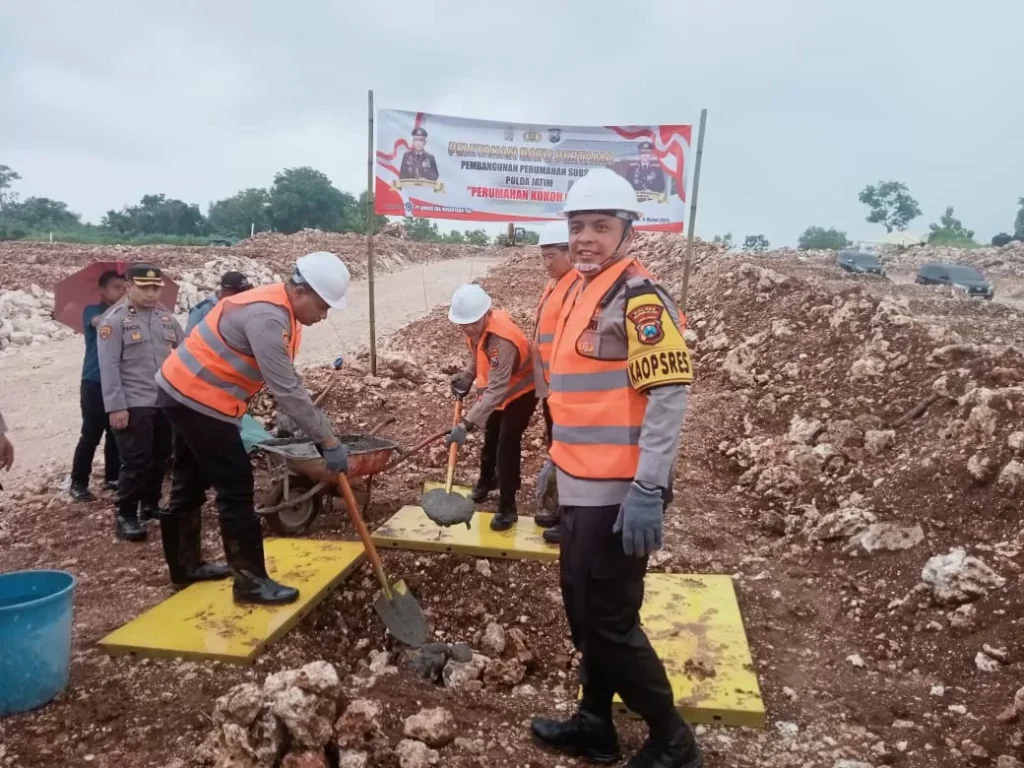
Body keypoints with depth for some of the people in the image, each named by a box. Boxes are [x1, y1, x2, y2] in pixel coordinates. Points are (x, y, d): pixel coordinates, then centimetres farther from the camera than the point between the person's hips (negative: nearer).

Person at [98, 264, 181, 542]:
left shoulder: (167, 318, 11)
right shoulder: (114, 320, -6)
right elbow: (109, 367, -11)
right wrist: (115, 406, -15)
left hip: (167, 402, 6)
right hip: (134, 405, -5)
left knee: (161, 459, 14)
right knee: (136, 462, -4)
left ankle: (150, 504, 32)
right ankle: (125, 515, 9)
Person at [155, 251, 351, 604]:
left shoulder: (282, 311, 6)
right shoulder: (267, 317, -26)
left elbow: (290, 382, 8)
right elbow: (286, 391, -28)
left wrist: (321, 432, 3)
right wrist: (328, 441, -22)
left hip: (184, 392, 11)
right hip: (199, 400, -11)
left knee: (191, 485, 20)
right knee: (236, 489, -5)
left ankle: (186, 566, 35)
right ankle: (250, 581, 4)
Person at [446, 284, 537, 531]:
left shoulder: (503, 340, -41)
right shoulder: (475, 328, -15)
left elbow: (496, 390, -46)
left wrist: (467, 424, -52)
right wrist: (467, 377, -11)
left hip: (521, 392, -8)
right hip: (499, 390, 8)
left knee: (507, 445, -13)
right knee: (490, 438, 22)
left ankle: (507, 508, -2)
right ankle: (487, 480, 48)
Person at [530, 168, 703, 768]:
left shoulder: (639, 297, -14)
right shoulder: (585, 293, 15)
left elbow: (670, 394, -21)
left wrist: (649, 490, -24)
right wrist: (558, 459, 23)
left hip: (618, 493, -9)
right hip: (584, 486, 9)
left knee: (609, 619, 1)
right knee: (583, 611, 18)